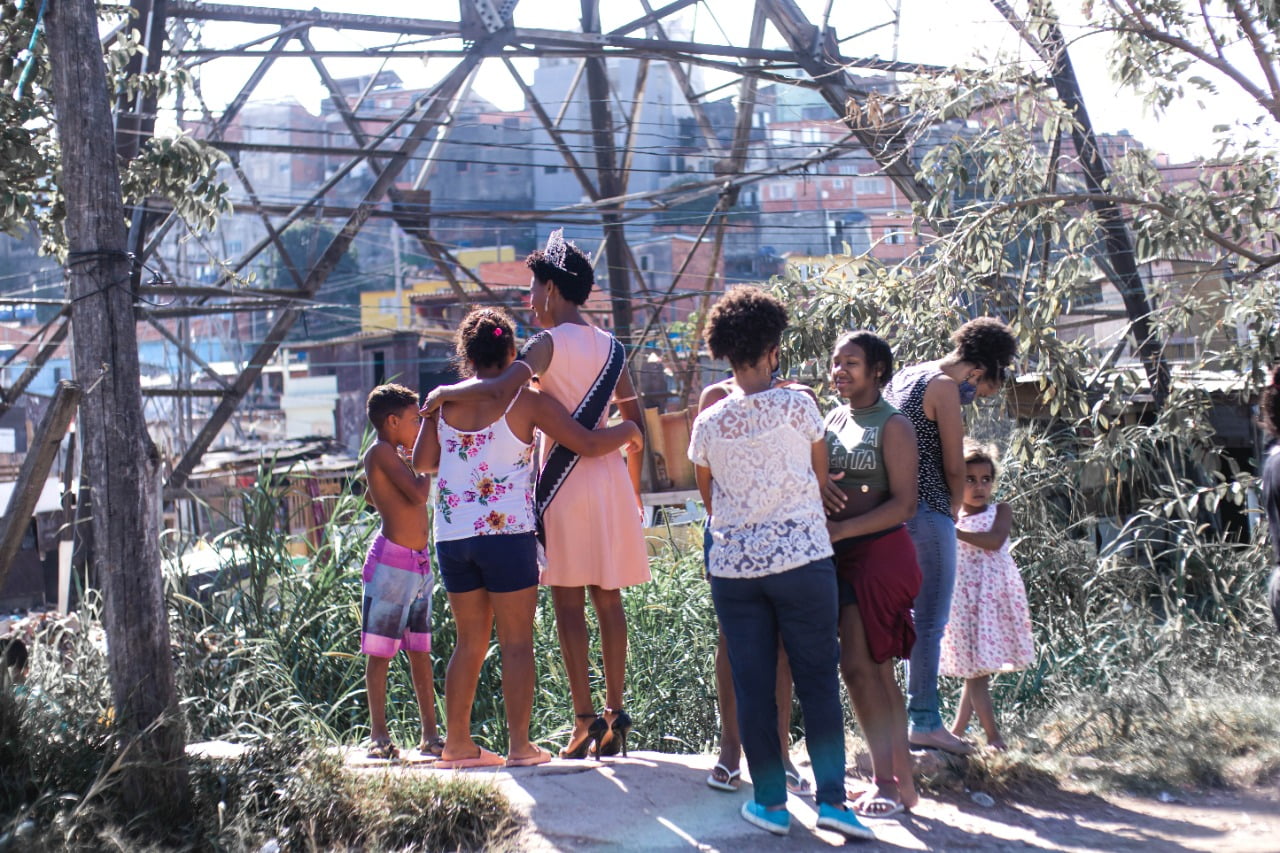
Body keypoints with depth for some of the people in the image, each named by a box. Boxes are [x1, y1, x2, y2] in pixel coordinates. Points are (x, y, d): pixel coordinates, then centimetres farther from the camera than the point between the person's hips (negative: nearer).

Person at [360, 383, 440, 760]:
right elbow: (418, 494, -21)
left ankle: (430, 734, 13)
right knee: (380, 651, -1)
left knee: (420, 651, 10)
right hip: (391, 560, -9)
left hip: (419, 562, 9)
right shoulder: (381, 452, -10)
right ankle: (379, 735, 4)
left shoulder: (392, 456, 17)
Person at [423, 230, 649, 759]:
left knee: (569, 605, -1)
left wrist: (446, 392, -12)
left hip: (565, 483, -6)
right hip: (609, 480, 6)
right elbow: (635, 423, 17)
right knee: (608, 601, 9)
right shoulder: (610, 347, 13)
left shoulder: (550, 342, -9)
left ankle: (585, 718, -2)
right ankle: (615, 715, 12)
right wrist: (633, 491, 23)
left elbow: (502, 388, -27)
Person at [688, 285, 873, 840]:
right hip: (801, 559, -2)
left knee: (752, 687, 6)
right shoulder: (797, 405, -5)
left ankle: (770, 802, 12)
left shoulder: (707, 424, 1)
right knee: (818, 680, 5)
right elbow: (821, 475, 8)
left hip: (733, 567, 2)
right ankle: (831, 798, 4)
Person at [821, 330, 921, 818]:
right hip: (842, 558, 7)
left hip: (880, 553, -7)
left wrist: (839, 530, -18)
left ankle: (887, 782, -3)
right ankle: (901, 781, 12)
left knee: (860, 665, -10)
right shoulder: (834, 419, 15)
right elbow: (817, 477, 22)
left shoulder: (893, 425, -6)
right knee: (875, 669, 7)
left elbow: (904, 504, -12)